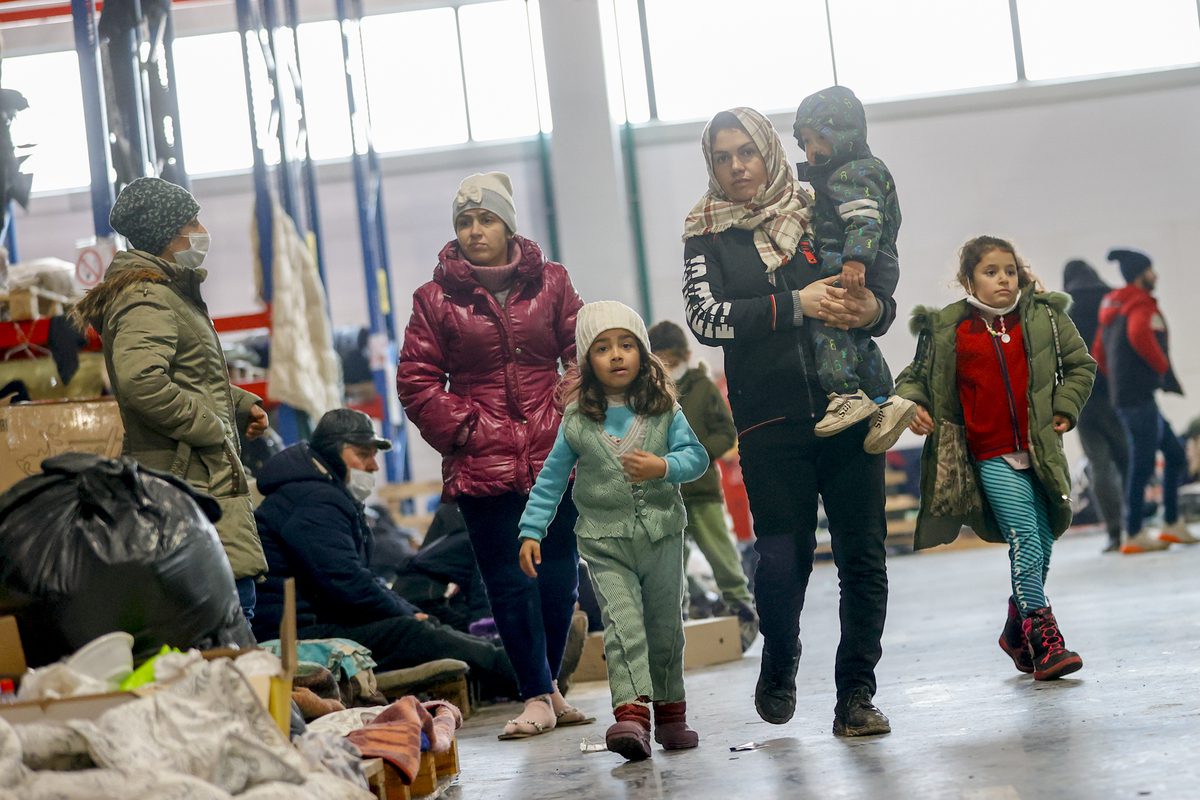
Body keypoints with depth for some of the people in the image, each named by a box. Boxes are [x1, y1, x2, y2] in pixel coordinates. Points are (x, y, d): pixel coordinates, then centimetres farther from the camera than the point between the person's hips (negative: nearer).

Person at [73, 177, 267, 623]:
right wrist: (212, 430, -18)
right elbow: (139, 382, -28)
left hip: (206, 475, 11)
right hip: (190, 481, -11)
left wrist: (240, 403, 20)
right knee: (232, 598, -17)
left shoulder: (171, 292, 23)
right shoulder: (147, 299, -12)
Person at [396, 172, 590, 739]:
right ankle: (537, 697, 6)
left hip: (554, 454, 2)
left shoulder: (549, 282, 7)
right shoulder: (436, 299, 2)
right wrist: (462, 430, -6)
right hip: (483, 461, -2)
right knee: (508, 578, -1)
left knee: (559, 572, 7)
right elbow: (417, 382, 3)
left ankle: (547, 684, 24)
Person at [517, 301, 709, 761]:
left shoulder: (664, 409, 1)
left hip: (662, 535, 2)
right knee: (622, 623, -16)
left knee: (665, 625, 11)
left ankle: (669, 711, 26)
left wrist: (663, 467, -22)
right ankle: (631, 712, -27)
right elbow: (551, 479, 4)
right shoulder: (577, 420, -1)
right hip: (605, 542, -2)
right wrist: (532, 531, 0)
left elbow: (696, 456, -2)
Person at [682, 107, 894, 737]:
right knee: (783, 557, -4)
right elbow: (706, 318, -10)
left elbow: (880, 298, 13)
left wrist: (872, 308, -11)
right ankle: (778, 669, 25)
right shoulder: (707, 235, 6)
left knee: (863, 554, -1)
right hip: (769, 421, -1)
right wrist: (796, 305, -18)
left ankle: (856, 695, 11)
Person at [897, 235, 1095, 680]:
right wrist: (913, 405, -8)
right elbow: (915, 375, 11)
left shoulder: (1044, 317, 5)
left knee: (1043, 542, 10)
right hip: (992, 458, -3)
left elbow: (1080, 364, 14)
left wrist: (1065, 408, 1)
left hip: (1040, 453, 4)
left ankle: (1018, 628, 29)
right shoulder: (947, 330, -1)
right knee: (1025, 539, -15)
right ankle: (1043, 639, -10)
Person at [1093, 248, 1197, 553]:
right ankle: (1134, 536, -6)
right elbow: (1139, 334, -30)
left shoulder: (1113, 309, 21)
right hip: (1140, 395, -10)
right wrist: (1163, 367, -16)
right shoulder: (1141, 304, -9)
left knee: (1175, 454, 14)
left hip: (1125, 395, 10)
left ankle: (1172, 524, 16)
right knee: (1143, 463, -8)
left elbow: (1099, 355, 23)